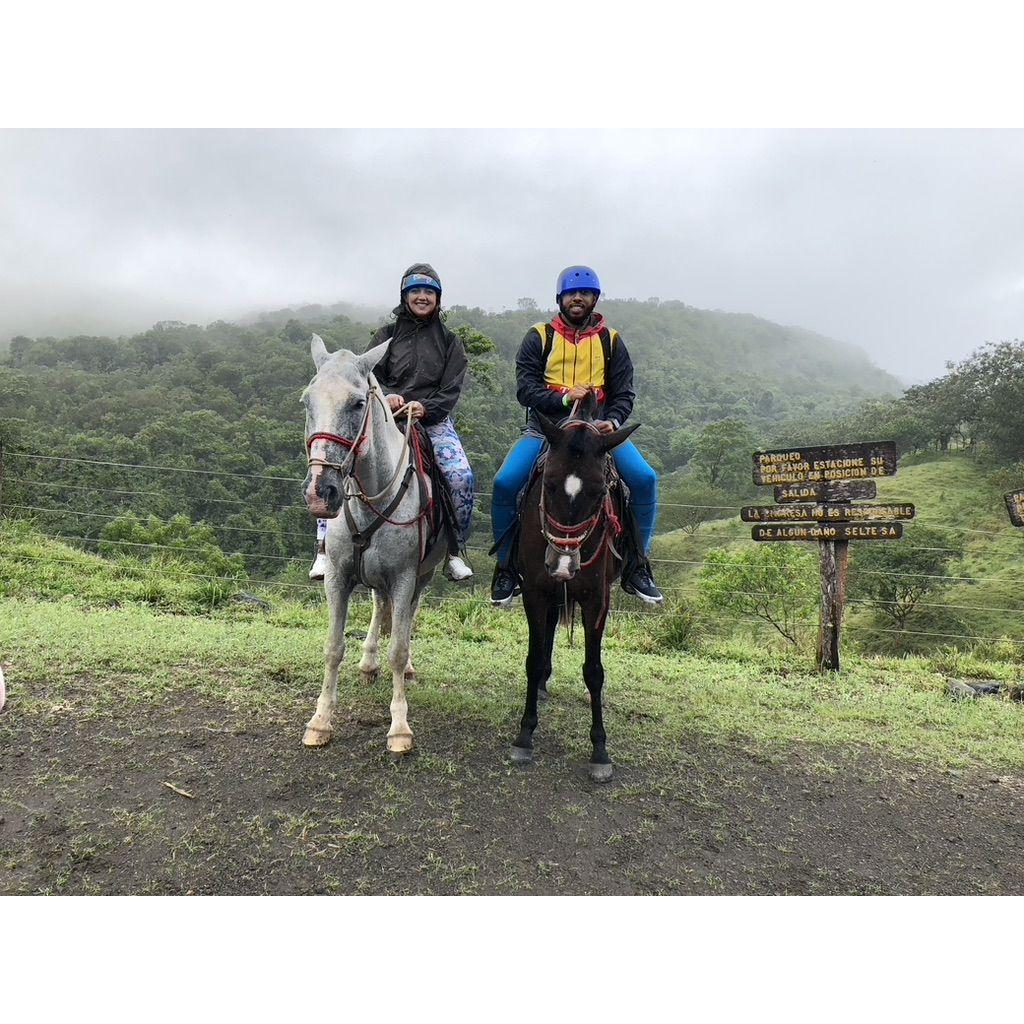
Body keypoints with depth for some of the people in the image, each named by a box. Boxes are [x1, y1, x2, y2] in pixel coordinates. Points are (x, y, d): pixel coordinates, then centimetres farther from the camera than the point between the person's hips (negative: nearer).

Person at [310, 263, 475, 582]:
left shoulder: (449, 341, 12)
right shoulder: (387, 335, 13)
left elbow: (451, 391, 3)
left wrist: (425, 408, -16)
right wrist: (385, 396, -16)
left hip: (433, 420, -1)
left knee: (462, 475, -26)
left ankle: (455, 551, -6)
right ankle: (326, 549, -9)